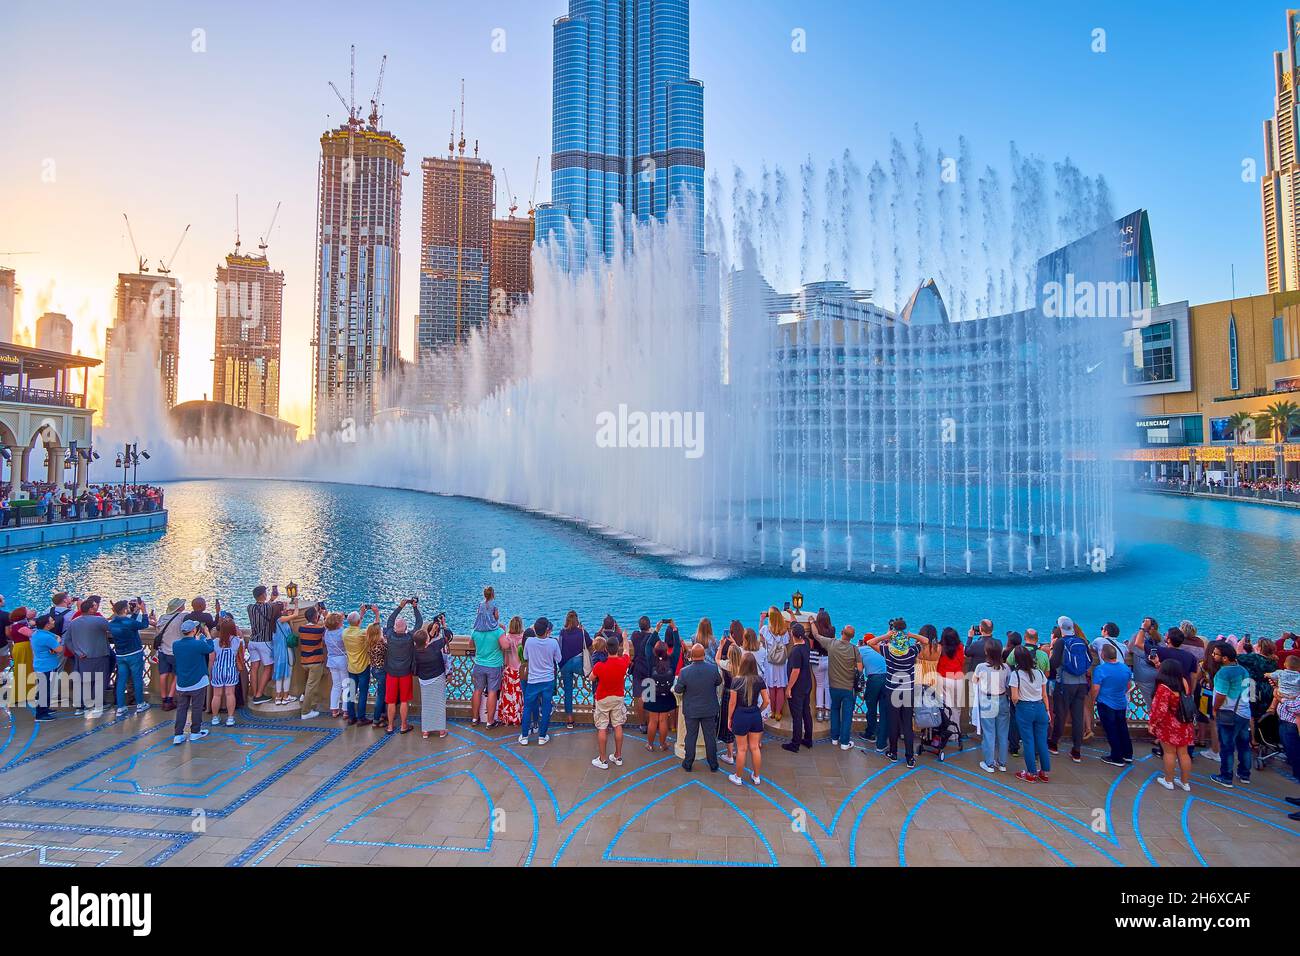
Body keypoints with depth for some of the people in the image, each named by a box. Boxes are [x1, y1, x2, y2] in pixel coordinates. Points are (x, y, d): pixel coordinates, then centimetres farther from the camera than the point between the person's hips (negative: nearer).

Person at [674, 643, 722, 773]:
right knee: (710, 737, 14)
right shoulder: (712, 668, -17)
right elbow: (719, 682, 3)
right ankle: (713, 765, 24)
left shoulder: (684, 671, -21)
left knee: (690, 737, 14)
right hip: (709, 710, 1)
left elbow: (678, 690, -9)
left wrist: (676, 683, 12)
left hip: (691, 711, -1)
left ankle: (688, 764, 26)